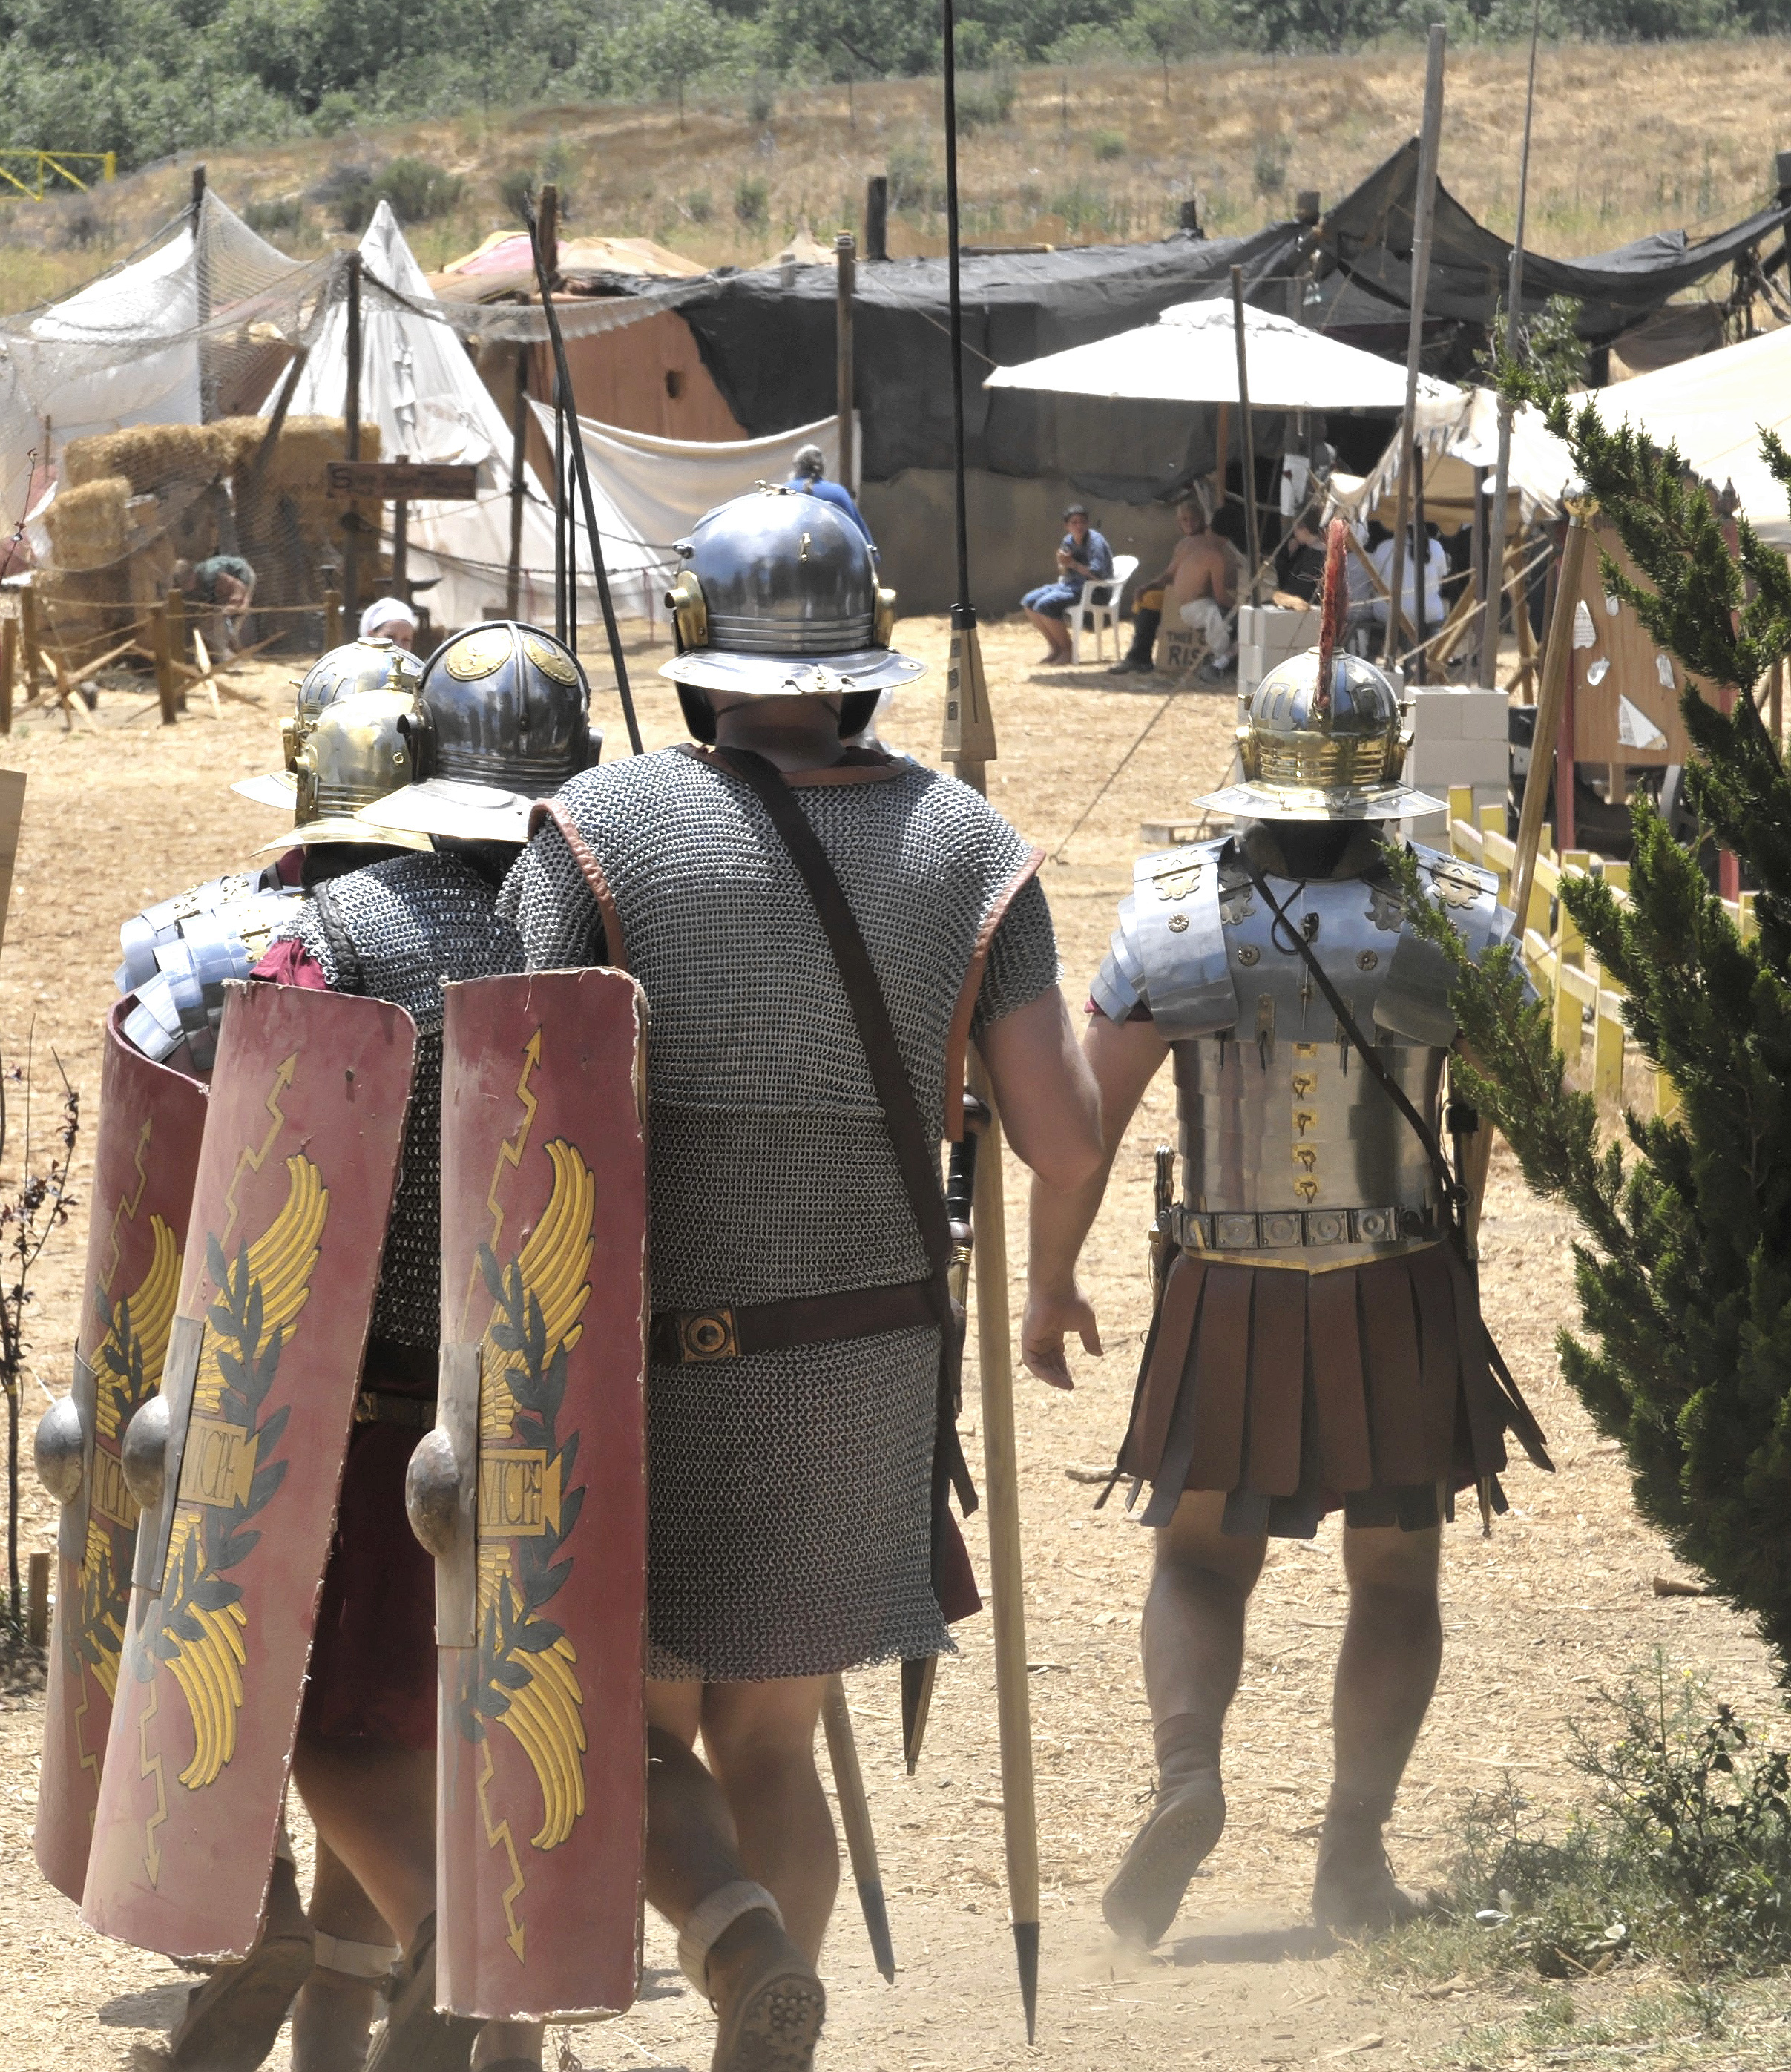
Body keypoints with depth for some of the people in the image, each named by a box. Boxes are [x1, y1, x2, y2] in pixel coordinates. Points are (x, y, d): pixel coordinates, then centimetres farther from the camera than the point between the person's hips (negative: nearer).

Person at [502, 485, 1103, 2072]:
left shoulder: (604, 829, -9)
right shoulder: (972, 849, -3)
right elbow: (1066, 1146, -4)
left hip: (647, 1364, -3)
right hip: (864, 1372, 3)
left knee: (634, 1731, 9)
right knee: (765, 1739, 17)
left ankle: (739, 1936, -21)